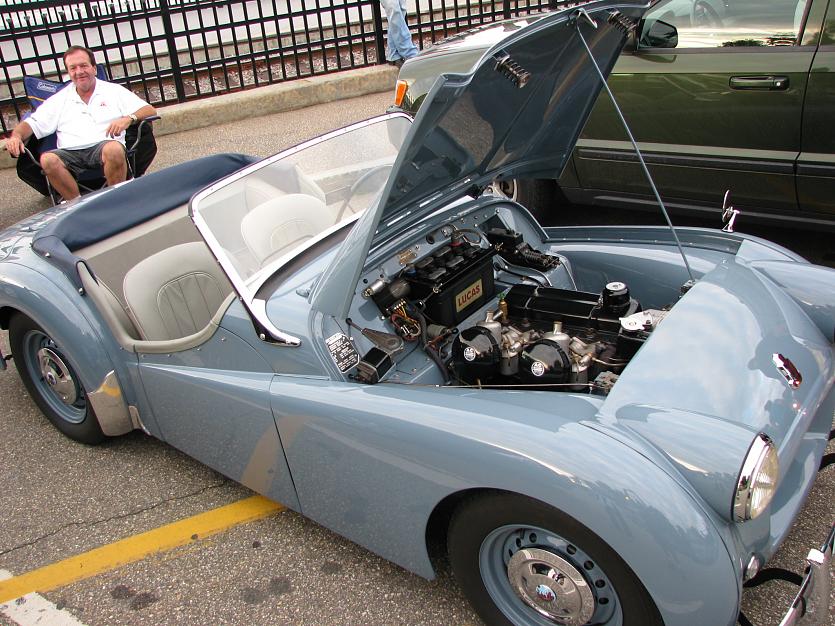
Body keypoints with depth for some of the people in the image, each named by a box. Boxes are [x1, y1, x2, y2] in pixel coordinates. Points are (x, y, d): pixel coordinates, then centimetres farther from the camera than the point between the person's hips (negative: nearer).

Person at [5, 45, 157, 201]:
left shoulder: (114, 91, 18)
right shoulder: (59, 99, 24)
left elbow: (150, 111, 10)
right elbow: (32, 124, 21)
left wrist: (128, 118, -11)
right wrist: (16, 136, -2)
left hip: (104, 147, -2)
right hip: (70, 154, 2)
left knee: (114, 150, -38)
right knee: (48, 159, -30)